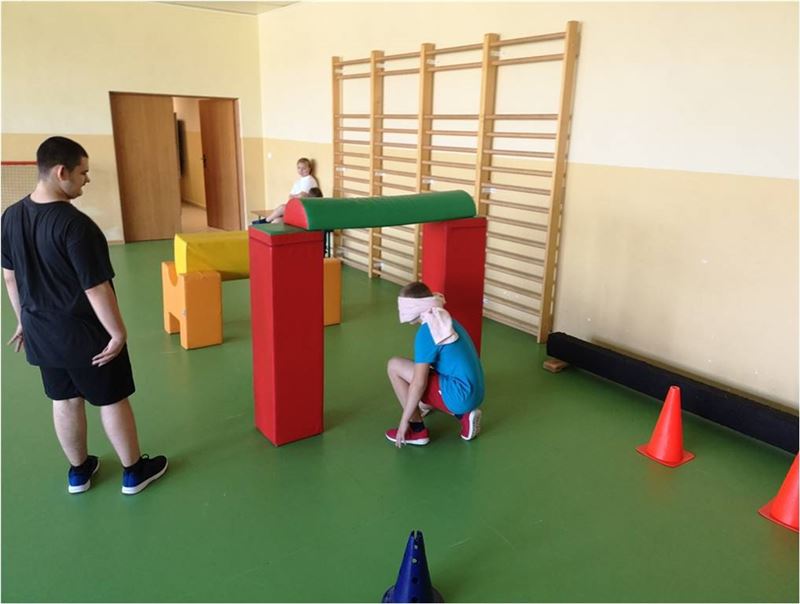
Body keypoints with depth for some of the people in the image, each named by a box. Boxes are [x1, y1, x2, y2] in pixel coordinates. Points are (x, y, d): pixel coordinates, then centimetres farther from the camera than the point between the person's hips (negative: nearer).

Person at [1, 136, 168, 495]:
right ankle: (134, 472, 25)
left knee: (64, 400, 20)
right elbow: (96, 289, -25)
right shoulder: (75, 224, -26)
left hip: (41, 330, 7)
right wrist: (118, 332, -14)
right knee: (112, 400, 9)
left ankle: (78, 471, 37)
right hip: (85, 333, -7)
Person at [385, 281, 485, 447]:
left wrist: (404, 421, -7)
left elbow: (419, 384, -17)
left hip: (459, 395, -9)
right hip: (473, 394, 9)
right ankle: (463, 414, 14)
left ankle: (417, 430, 1)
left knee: (394, 366, -6)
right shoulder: (445, 320, 12)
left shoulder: (427, 332, -14)